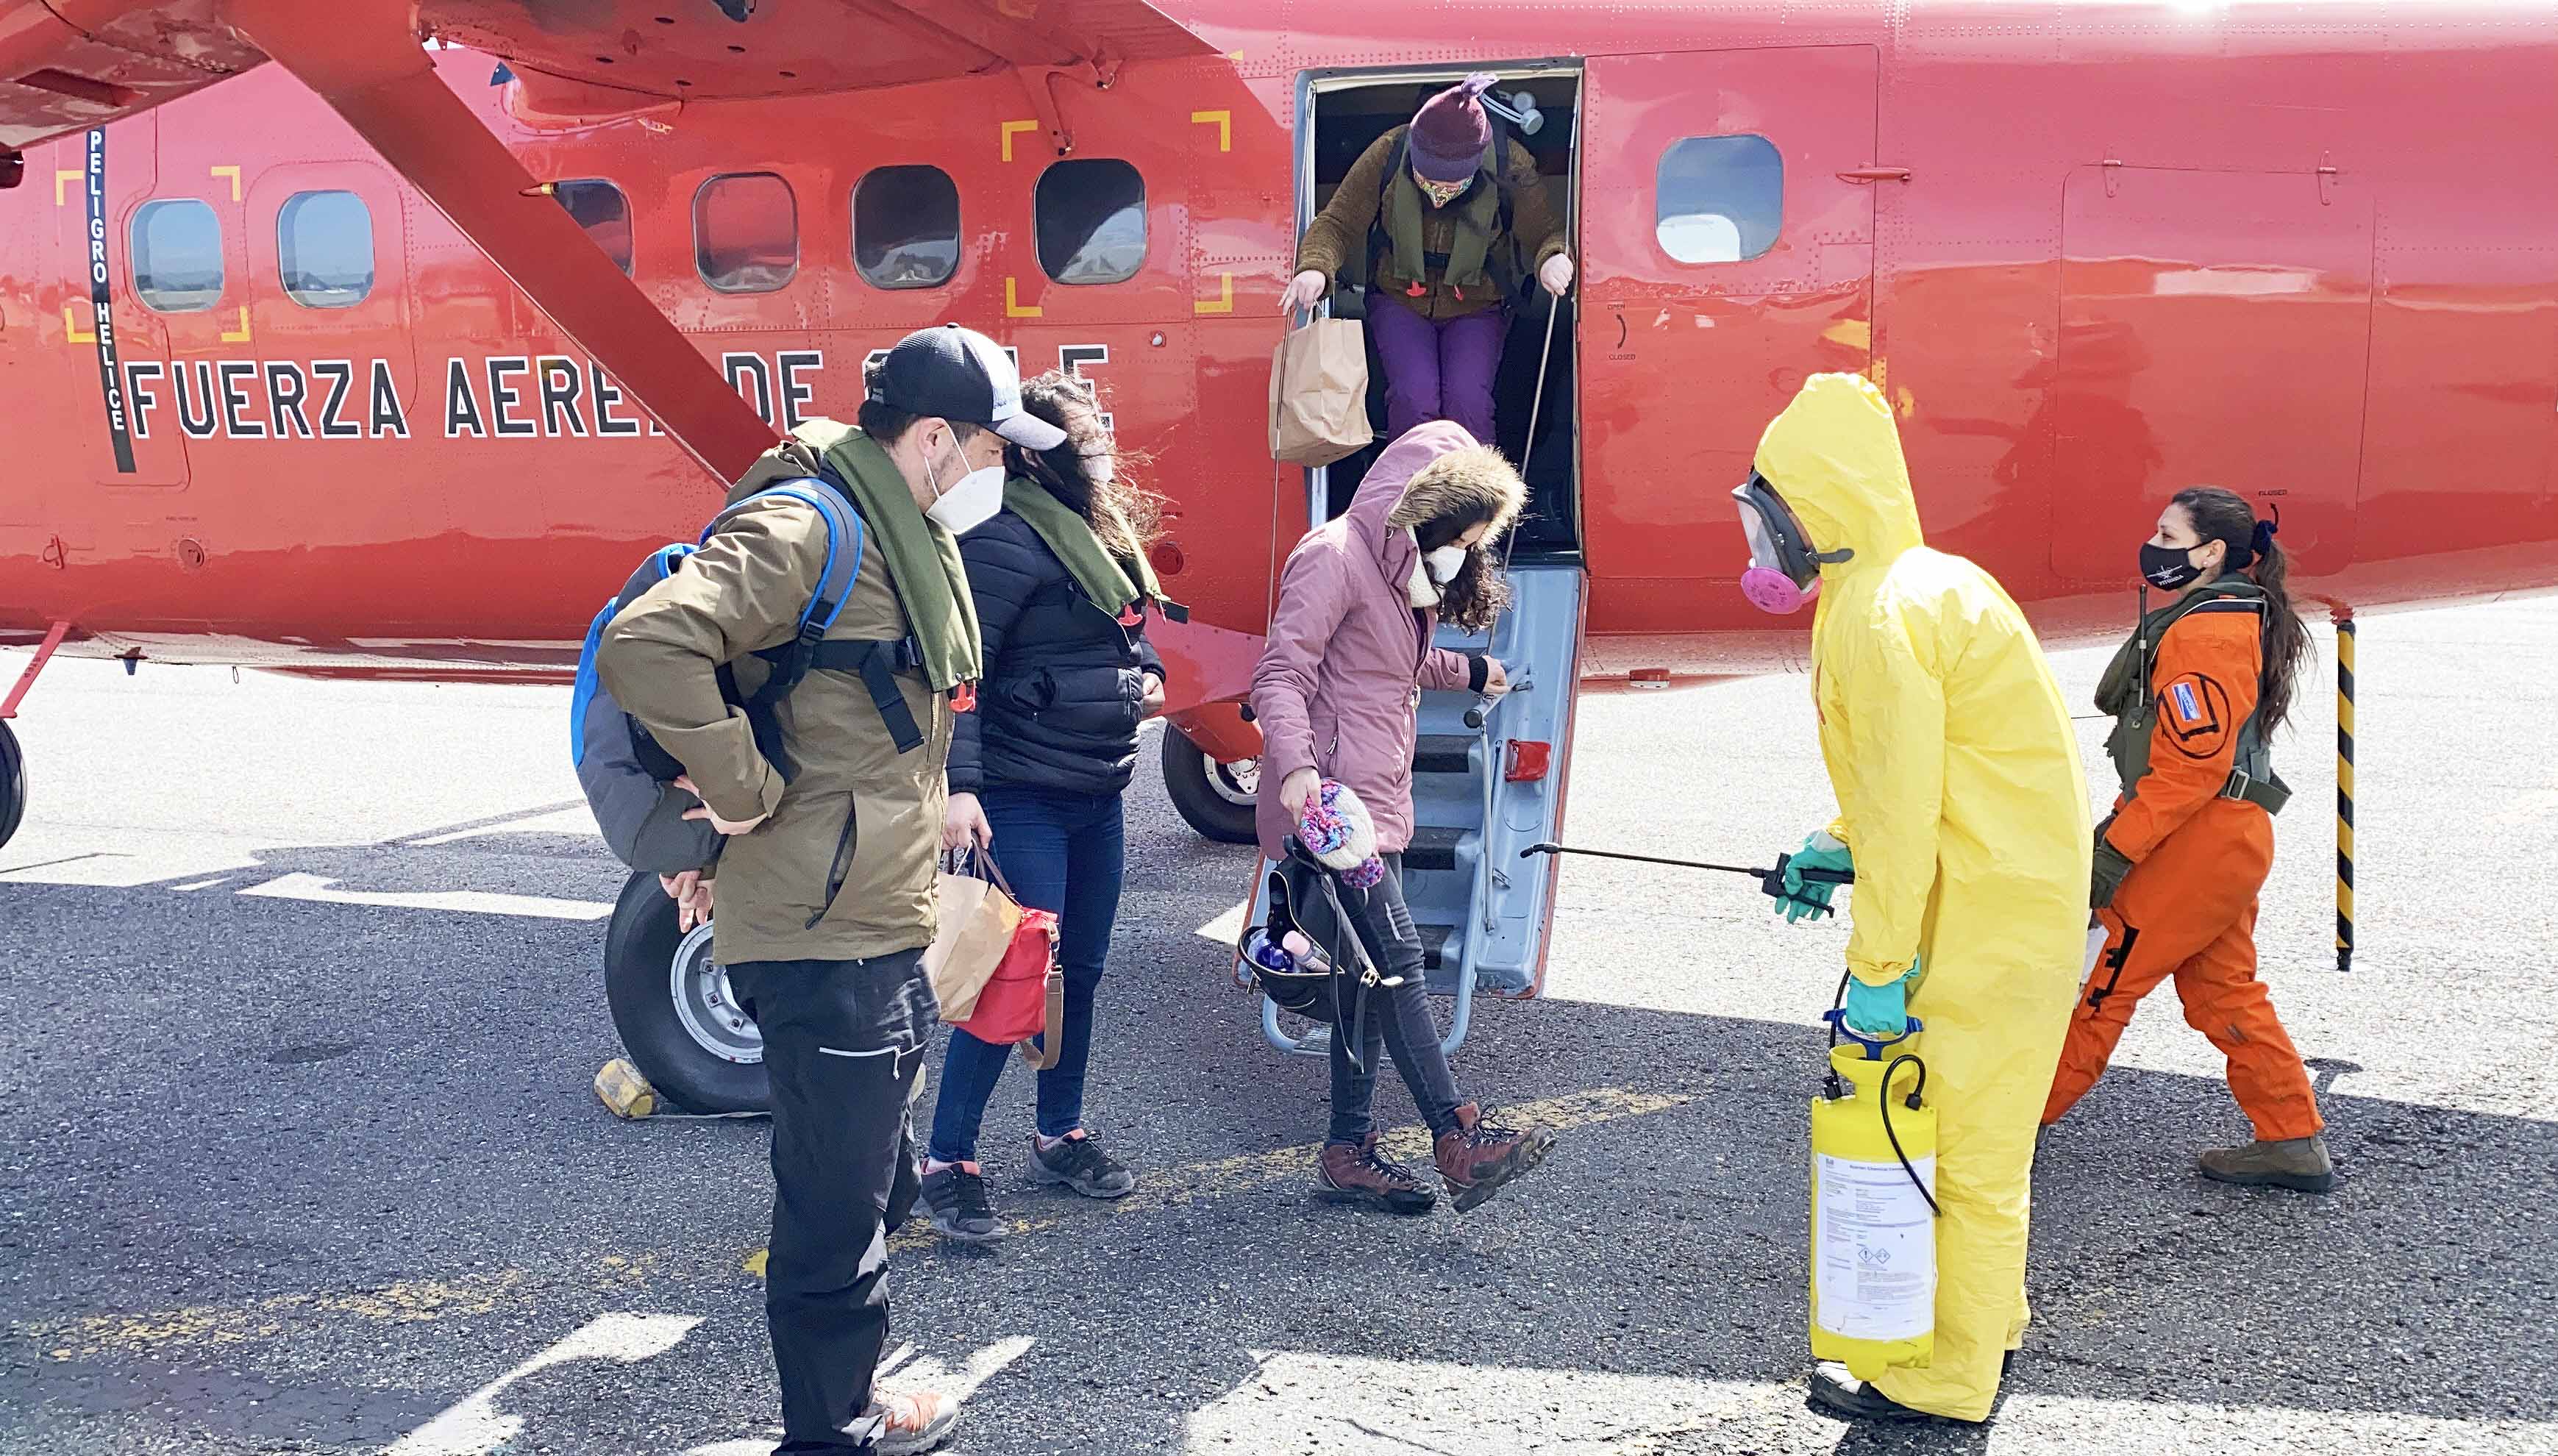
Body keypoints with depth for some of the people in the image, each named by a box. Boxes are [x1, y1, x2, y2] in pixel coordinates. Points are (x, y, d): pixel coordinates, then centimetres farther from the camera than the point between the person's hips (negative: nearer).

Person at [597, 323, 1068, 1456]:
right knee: (837, 1218, 3)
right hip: (824, 945, -10)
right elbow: (646, 647, -32)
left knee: (878, 1189, 22)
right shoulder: (807, 528, -19)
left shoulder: (910, 540, 15)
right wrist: (742, 790, -24)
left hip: (880, 930, 10)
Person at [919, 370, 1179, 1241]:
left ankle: (1061, 1137, 33)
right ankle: (947, 1163, 5)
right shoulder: (1008, 540, -17)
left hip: (1098, 793, 9)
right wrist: (958, 786, -29)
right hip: (1020, 799, -9)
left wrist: (1145, 673, 6)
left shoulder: (1105, 531, 12)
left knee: (1081, 971, 17)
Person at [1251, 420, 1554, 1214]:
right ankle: (1459, 1140, -12)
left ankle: (1349, 1151, 14)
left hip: (1377, 797, 10)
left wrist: (1467, 671, 51)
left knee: (1371, 972, 8)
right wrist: (1295, 765, -32)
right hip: (1332, 799, -10)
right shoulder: (1334, 557, -11)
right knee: (1395, 955, -13)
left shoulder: (1402, 570, 20)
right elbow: (1283, 673, -18)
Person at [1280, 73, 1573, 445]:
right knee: (1414, 396, -26)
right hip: (1400, 300, 0)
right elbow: (1337, 222, -10)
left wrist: (1554, 259, -36)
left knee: (1467, 398, -26)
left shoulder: (1511, 166, -17)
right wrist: (1315, 268, -33)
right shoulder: (1387, 155, -16)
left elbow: (1546, 229, -10)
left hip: (1477, 306, 0)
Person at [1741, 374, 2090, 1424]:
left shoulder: (1879, 616, -20)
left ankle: (1946, 1382, 10)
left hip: (1991, 917, -10)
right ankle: (1986, 1320, 36)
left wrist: (1878, 968, -18)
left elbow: (1904, 810, -23)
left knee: (1962, 1140, -1)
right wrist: (1837, 850, 14)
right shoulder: (1921, 583, 13)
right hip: (2015, 896, 10)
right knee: (1973, 1127, 21)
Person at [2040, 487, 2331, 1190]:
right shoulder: (2233, 618, 15)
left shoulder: (2202, 636, -19)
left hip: (2197, 841, -10)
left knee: (2099, 977, 1)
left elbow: (2194, 764, -24)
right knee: (2223, 991, 16)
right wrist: (2123, 823, 21)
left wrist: (2115, 851, -20)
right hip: (2228, 839, 10)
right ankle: (2294, 1142, 21)